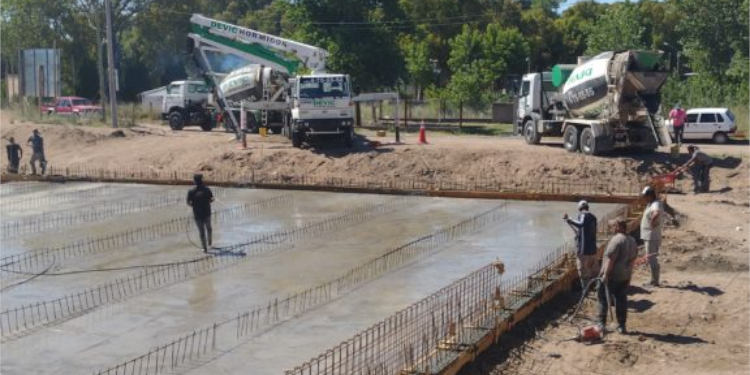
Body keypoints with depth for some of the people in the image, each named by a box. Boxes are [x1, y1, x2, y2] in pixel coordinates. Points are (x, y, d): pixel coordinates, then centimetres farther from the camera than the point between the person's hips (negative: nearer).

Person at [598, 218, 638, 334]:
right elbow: (633, 259, 15)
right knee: (622, 299, 11)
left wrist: (605, 274, -19)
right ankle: (622, 326, 13)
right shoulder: (632, 241, 9)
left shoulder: (616, 240, -19)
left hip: (612, 276, -8)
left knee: (603, 298, 6)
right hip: (625, 276, 8)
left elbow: (610, 259, -22)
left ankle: (602, 323, 9)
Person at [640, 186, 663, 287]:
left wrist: (652, 223, -30)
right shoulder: (650, 204, 13)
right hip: (647, 236, 11)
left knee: (652, 259, -6)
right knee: (652, 259, 15)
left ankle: (654, 281, -1)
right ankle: (654, 280, 23)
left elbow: (656, 214, -42)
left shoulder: (656, 204, -19)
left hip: (652, 236, -11)